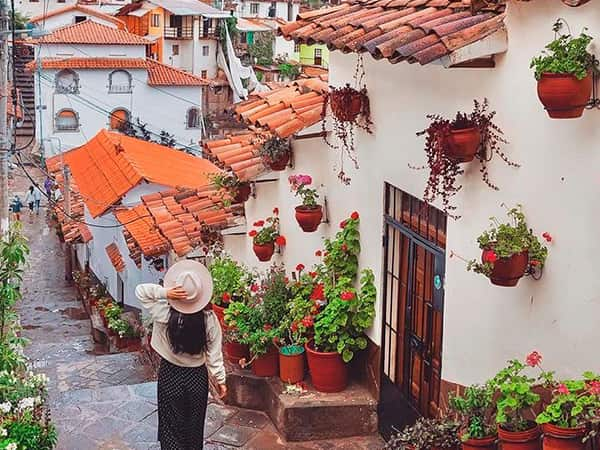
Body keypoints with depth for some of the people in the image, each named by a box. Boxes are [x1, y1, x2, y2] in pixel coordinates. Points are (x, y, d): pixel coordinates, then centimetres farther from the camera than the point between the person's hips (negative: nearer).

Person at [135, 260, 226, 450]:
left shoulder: (165, 315, -21)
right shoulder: (209, 319, -18)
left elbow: (140, 290, -13)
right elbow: (214, 353, -10)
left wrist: (165, 292, -28)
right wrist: (221, 380, 2)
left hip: (170, 376, -1)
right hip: (198, 377, 1)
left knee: (172, 427, 13)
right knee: (194, 427, 20)